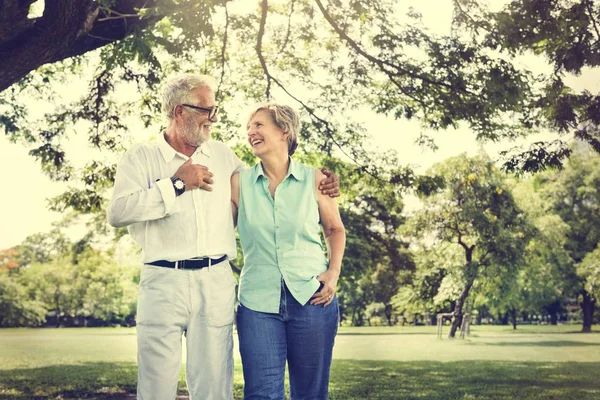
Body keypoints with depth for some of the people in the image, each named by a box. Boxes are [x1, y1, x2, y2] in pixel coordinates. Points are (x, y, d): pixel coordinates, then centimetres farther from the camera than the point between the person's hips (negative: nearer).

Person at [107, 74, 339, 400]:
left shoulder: (222, 154, 16)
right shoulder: (142, 157, 2)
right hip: (164, 281, -3)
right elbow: (117, 213, -11)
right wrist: (176, 184, -9)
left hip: (216, 281, 3)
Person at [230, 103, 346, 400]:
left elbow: (335, 230, 14)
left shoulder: (313, 179, 3)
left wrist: (334, 272, 0)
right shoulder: (239, 182, 4)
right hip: (258, 301, 0)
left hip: (311, 298, 0)